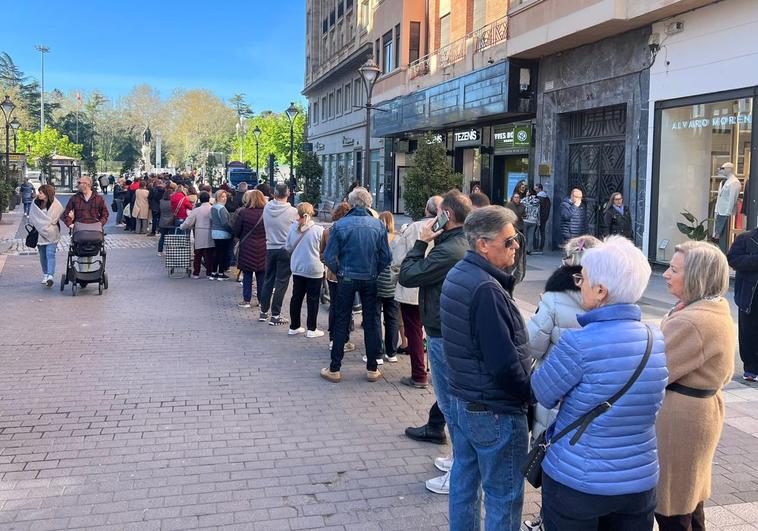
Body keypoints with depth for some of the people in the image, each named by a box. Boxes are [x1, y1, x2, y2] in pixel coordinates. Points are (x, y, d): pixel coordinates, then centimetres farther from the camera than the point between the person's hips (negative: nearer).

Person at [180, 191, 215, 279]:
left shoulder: (196, 210, -5)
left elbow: (188, 223, -2)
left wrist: (182, 227, 16)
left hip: (199, 237, 0)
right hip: (210, 237, 0)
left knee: (198, 255, 10)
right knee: (209, 255, 6)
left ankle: (196, 273, 15)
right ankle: (209, 273, 7)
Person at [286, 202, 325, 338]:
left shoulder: (293, 228, -6)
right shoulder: (319, 230, -16)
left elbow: (288, 248, 3)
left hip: (297, 268, 4)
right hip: (314, 270, -4)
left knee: (296, 297, 14)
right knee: (312, 299, 5)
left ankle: (294, 327, 22)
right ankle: (311, 329, 9)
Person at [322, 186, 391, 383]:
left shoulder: (340, 225, -10)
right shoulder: (378, 225, -6)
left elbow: (329, 256, -10)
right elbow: (386, 257, -4)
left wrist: (339, 272, 7)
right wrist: (375, 273, 10)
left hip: (347, 279, -1)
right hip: (370, 279, 1)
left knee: (341, 323, 8)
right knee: (371, 322, 11)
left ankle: (334, 369, 12)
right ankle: (372, 369, 17)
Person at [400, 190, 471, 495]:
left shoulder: (449, 250, -25)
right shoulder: (464, 245, 8)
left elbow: (406, 276, -20)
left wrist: (422, 242, -14)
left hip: (443, 335, -10)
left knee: (451, 402, -1)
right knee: (452, 396, 20)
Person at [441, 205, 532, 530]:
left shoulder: (457, 274, 6)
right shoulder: (487, 290, -25)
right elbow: (505, 362, -25)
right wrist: (530, 394, -9)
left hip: (461, 399, 9)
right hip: (495, 411, -9)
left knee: (464, 480, 20)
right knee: (504, 496, 4)